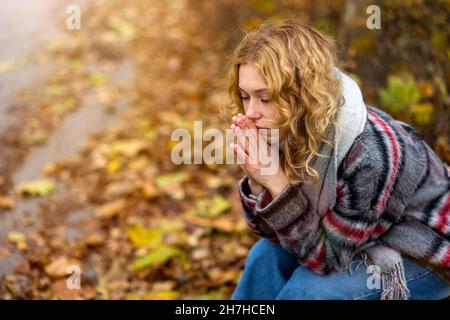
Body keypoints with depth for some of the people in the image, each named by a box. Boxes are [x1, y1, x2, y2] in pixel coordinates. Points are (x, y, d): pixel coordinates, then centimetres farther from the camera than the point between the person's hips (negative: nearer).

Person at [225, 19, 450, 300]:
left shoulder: (368, 152, -36)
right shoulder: (291, 131, -15)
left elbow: (327, 256, -27)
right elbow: (274, 231, -9)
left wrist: (276, 182, -37)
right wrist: (257, 181, -29)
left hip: (427, 253, -7)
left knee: (309, 288, -23)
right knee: (268, 255, -6)